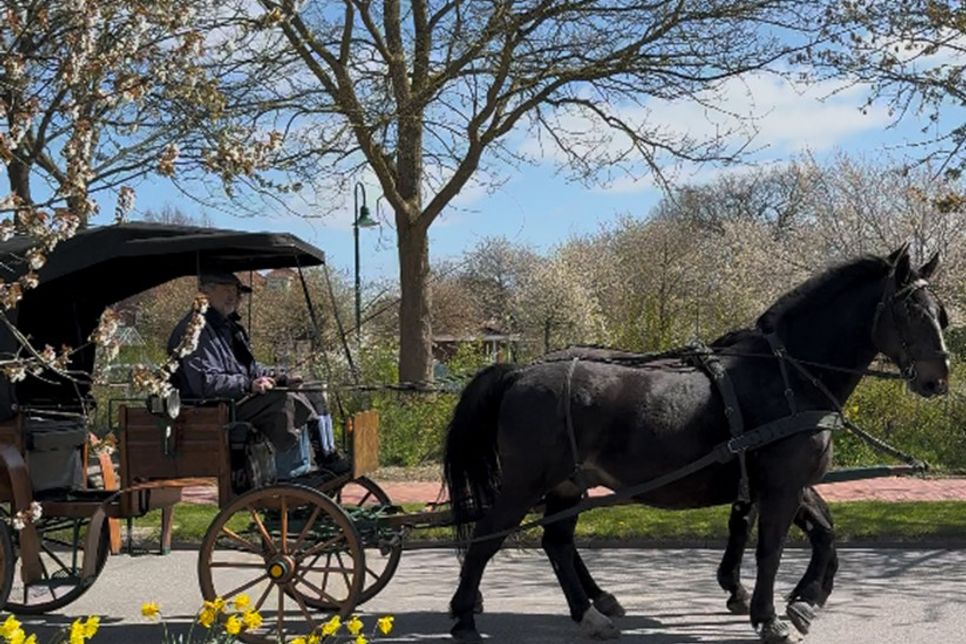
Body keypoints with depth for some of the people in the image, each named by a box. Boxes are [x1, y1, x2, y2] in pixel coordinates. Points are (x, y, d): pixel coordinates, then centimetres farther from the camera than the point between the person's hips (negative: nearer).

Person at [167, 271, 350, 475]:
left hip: (241, 397, 11)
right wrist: (249, 384, -28)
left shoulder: (228, 326, 19)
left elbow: (250, 367, 24)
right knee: (285, 400, -31)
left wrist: (280, 380, 7)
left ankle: (329, 456, 4)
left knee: (314, 399, 6)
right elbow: (204, 383, -24)